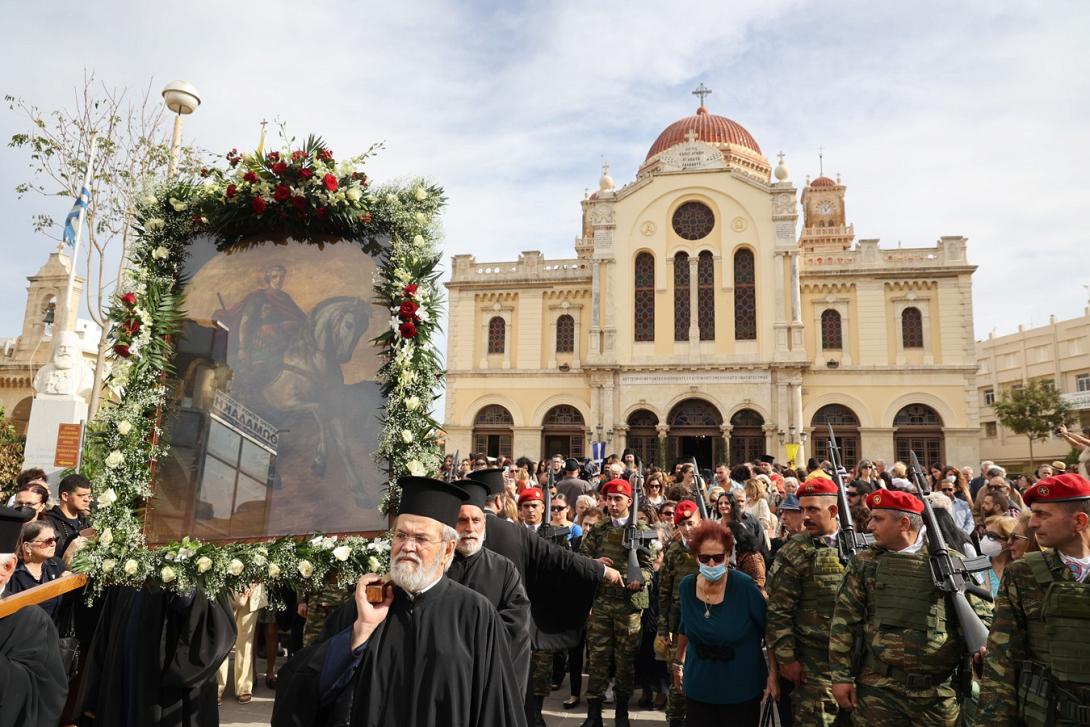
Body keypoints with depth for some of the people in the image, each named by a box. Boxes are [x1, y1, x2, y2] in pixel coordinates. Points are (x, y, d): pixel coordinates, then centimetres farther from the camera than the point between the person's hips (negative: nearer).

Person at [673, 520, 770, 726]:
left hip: (741, 689, -3)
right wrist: (679, 663, 20)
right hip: (698, 687, 3)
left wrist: (773, 673, -11)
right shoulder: (687, 586, -6)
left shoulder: (745, 586, -18)